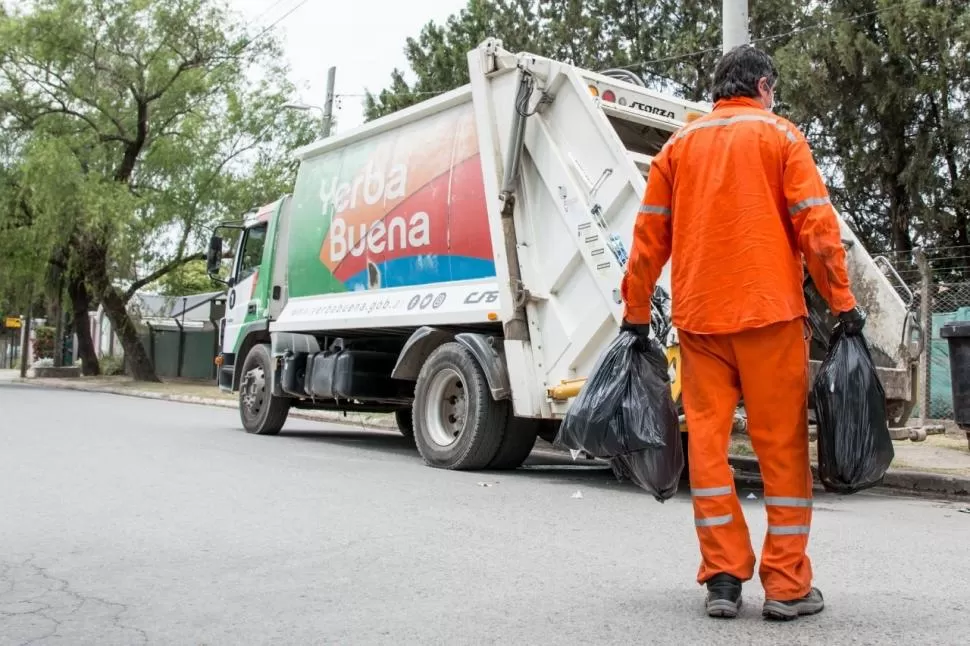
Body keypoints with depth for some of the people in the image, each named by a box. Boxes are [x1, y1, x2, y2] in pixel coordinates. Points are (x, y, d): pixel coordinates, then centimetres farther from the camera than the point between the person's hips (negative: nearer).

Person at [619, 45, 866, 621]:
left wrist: (637, 310, 15)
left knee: (707, 440, 5)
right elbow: (816, 226, -3)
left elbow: (649, 236, 10)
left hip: (698, 315, 3)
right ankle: (787, 585, 6)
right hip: (770, 312, -2)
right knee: (782, 444, 3)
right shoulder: (780, 136, 6)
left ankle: (723, 578, 6)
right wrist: (842, 302, 1)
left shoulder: (679, 146, 14)